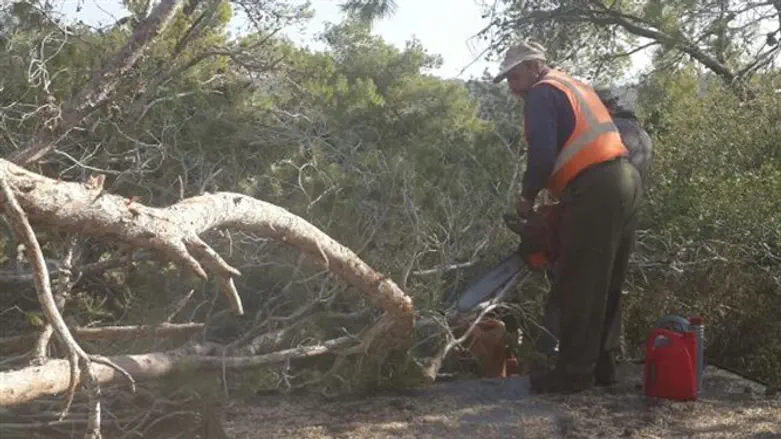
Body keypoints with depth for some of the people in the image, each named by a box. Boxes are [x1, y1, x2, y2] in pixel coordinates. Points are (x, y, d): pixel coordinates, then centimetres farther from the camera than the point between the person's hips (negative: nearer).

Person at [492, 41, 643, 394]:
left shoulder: (543, 93, -1)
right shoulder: (575, 87, 27)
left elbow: (542, 153, -14)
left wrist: (528, 196, 1)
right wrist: (550, 193, 19)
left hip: (596, 190, -10)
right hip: (625, 180, 10)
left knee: (577, 288, -4)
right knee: (606, 286, 14)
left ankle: (574, 372, 1)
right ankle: (601, 364, 22)